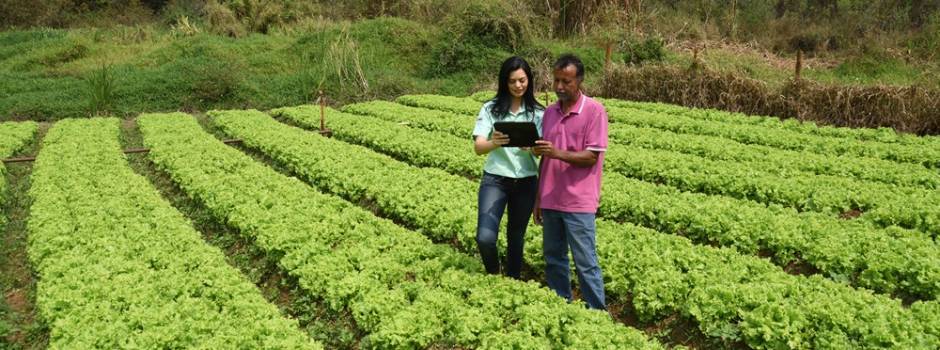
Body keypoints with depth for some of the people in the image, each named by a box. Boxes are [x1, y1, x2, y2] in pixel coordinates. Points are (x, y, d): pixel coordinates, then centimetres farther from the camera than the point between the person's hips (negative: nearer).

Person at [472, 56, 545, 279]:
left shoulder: (537, 112, 1)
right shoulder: (491, 109, -4)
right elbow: (478, 147, -13)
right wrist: (494, 143, -36)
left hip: (526, 182, 2)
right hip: (495, 180, -2)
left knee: (516, 238, 13)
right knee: (485, 238, -14)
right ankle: (493, 275, 16)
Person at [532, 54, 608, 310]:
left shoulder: (594, 111, -6)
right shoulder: (549, 112, 10)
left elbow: (591, 157, -11)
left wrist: (559, 153, -26)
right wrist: (538, 199, 13)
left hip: (578, 203, -6)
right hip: (550, 201, 6)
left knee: (586, 264, 0)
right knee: (553, 260, 11)